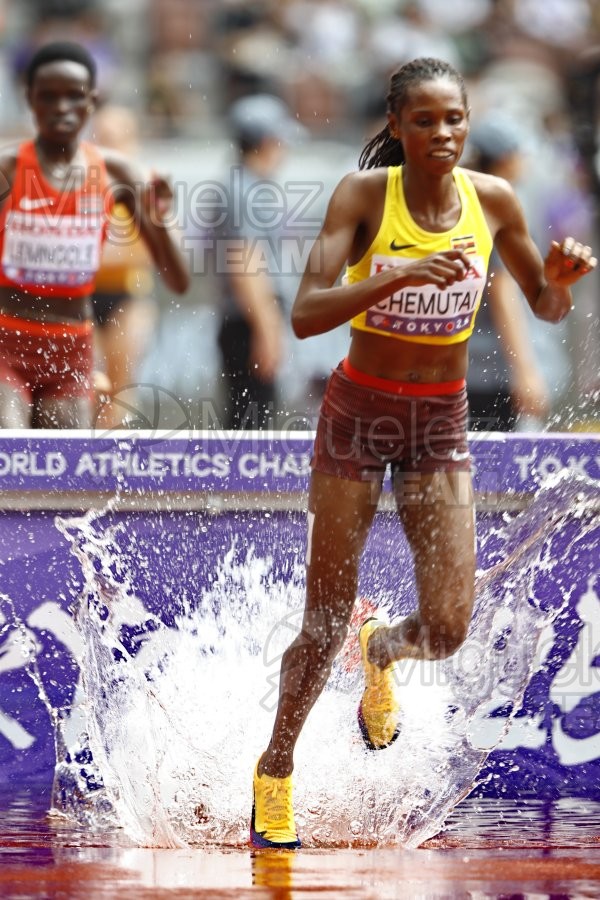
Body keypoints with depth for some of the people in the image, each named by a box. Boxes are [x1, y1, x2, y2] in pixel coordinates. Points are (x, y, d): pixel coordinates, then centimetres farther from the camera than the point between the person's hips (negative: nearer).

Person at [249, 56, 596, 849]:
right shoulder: (364, 194, -15)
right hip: (359, 411, -2)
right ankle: (275, 771, 29)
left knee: (447, 629, -8)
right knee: (325, 628, 3)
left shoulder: (492, 200, -5)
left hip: (442, 424, 2)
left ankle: (382, 651, 30)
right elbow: (306, 315, -24)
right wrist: (402, 275, -37)